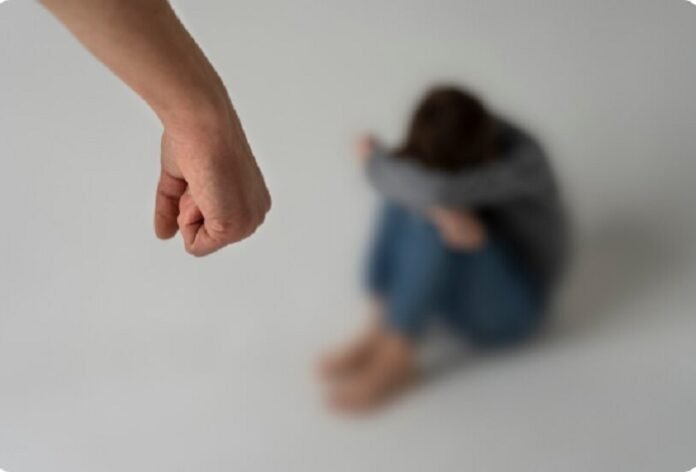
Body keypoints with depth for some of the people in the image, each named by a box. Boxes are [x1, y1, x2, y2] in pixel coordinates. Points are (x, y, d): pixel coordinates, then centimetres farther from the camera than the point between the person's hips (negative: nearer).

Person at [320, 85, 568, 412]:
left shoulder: (523, 161, -29)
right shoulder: (449, 138, -10)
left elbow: (442, 189, -44)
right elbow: (384, 175, -24)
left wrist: (378, 159, -25)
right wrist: (439, 207, -44)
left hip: (507, 308, -5)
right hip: (454, 292, 6)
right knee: (407, 191, -23)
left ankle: (394, 361, -23)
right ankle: (378, 332, -19)